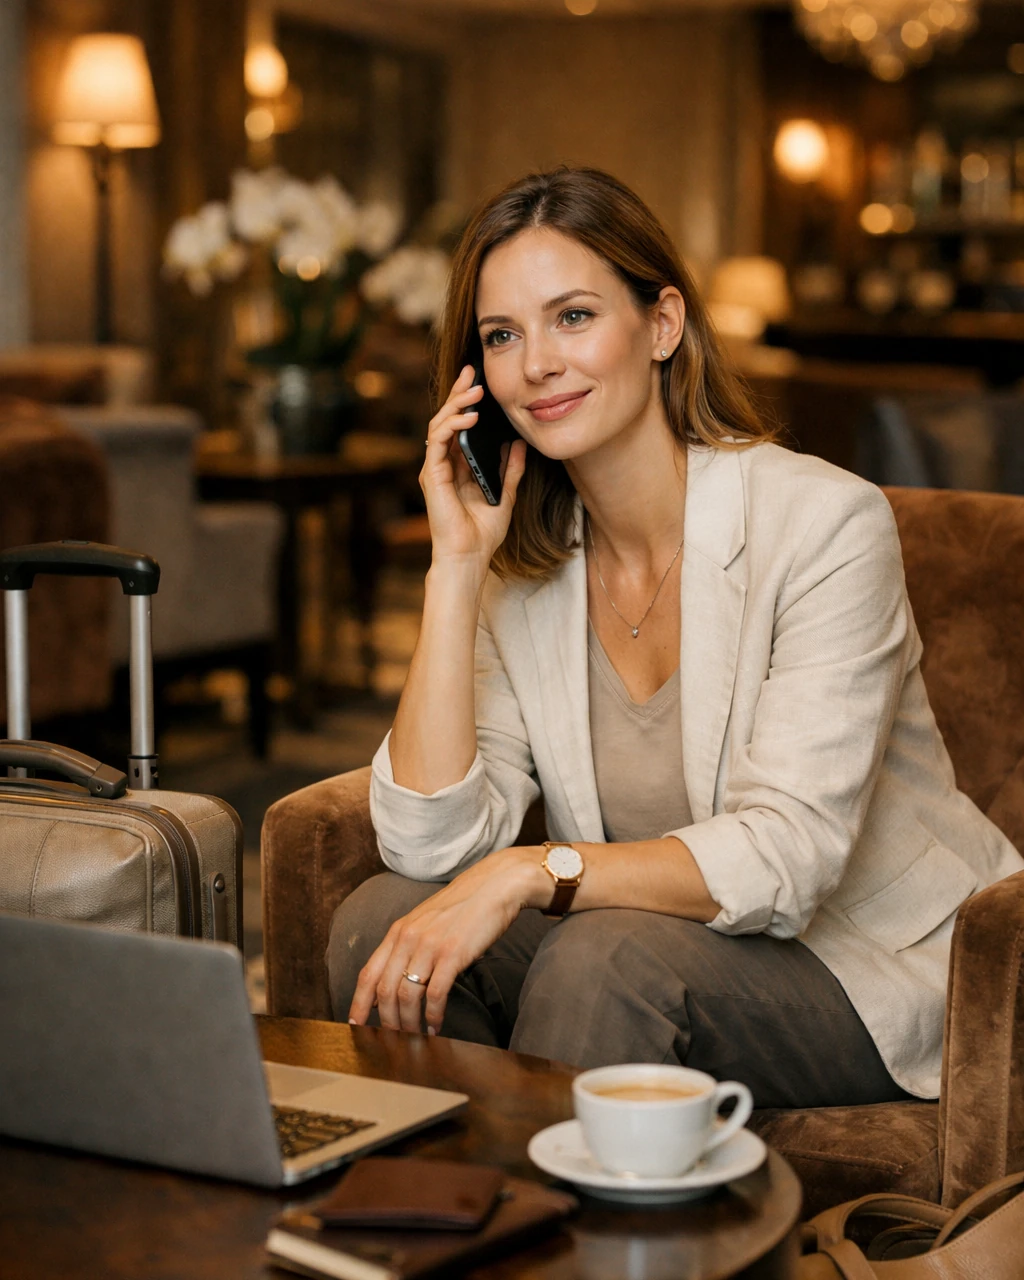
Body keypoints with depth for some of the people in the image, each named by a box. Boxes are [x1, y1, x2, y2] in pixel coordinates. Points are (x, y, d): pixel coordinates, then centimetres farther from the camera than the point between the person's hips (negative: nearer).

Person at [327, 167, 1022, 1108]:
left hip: (873, 970, -4)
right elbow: (431, 847, -12)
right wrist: (456, 564, -14)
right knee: (380, 918, -17)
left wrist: (532, 872, -33)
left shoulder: (825, 522, -17)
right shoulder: (522, 566, 0)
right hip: (672, 942, 5)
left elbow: (786, 855, -24)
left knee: (612, 955, -32)